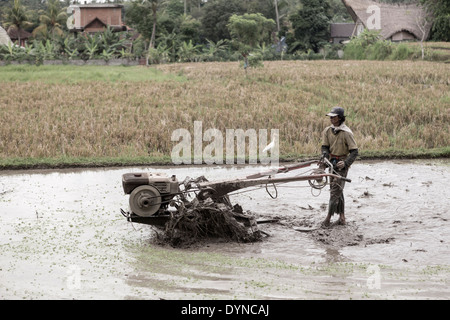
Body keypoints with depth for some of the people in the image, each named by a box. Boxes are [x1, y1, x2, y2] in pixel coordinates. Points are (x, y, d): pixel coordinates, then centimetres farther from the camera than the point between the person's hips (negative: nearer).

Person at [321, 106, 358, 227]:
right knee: (338, 191, 11)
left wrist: (346, 163, -25)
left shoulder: (347, 133, -15)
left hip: (341, 164, -7)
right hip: (332, 163, 7)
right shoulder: (327, 131, 3)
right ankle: (342, 218, 18)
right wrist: (325, 156, -15)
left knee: (335, 190, -9)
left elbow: (354, 151, -14)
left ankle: (328, 218, -6)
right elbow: (324, 147, 5)